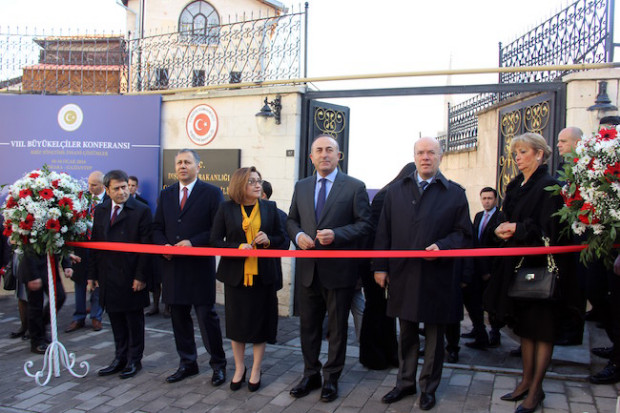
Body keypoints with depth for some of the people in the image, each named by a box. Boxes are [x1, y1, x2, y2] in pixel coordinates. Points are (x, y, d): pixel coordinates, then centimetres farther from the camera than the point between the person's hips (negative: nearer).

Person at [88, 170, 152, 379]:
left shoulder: (141, 211, -8)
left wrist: (141, 276, -14)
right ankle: (120, 358, 28)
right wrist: (92, 273, 8)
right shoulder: (100, 211, 9)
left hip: (131, 277, -5)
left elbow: (146, 246, -10)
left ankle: (134, 360, 22)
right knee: (116, 320, 15)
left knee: (134, 320, 8)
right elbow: (94, 243, 12)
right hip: (108, 277, 5)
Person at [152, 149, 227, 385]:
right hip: (172, 266, 5)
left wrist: (192, 243, -17)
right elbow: (157, 228, 15)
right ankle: (187, 363, 27)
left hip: (200, 266, -5)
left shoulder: (211, 193, -2)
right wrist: (163, 245, -5)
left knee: (207, 316, 0)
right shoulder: (166, 195, 14)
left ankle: (218, 364, 15)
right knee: (179, 317, 12)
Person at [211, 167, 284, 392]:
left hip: (262, 274, 1)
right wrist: (238, 247, -18)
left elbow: (280, 237, 9)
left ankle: (256, 370, 24)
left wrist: (268, 240, -12)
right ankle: (239, 368, 30)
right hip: (236, 274, -1)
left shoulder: (270, 207, 3)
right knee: (236, 321, 11)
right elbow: (215, 241, -3)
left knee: (261, 321, 7)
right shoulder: (227, 208, -2)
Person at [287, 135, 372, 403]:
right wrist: (298, 235, -7)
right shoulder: (301, 187, 10)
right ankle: (311, 375, 32)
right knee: (308, 325, 14)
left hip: (339, 270, -4)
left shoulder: (355, 187, -4)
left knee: (337, 327, 10)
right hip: (309, 269, 4)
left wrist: (336, 235, -21)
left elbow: (364, 224, -7)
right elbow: (291, 220, 15)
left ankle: (331, 378, 26)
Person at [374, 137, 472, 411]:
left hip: (438, 277, -2)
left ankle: (429, 387, 27)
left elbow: (463, 233, -1)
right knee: (407, 334, 15)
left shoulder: (455, 193, 2)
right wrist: (380, 267, 1)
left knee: (434, 336, 10)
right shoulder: (396, 191, 8)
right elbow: (384, 232, 6)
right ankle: (405, 382, 30)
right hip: (403, 275, 2)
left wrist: (442, 246, -19)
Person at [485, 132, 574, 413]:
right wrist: (503, 229, -4)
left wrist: (518, 229, -20)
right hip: (518, 264, 8)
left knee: (541, 329, 3)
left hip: (540, 265, -8)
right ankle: (526, 380, 25)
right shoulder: (515, 186, 13)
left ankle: (536, 388, 13)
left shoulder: (549, 186, -10)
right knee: (524, 326, 14)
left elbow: (549, 230, -16)